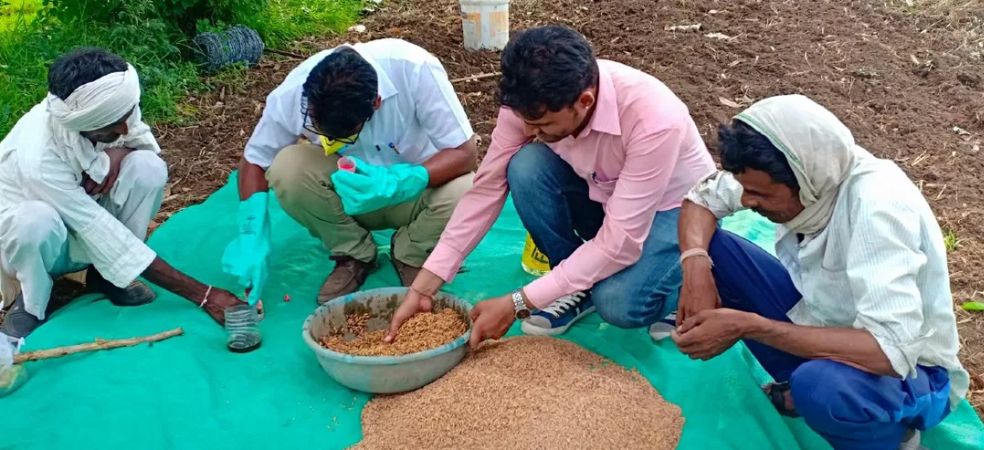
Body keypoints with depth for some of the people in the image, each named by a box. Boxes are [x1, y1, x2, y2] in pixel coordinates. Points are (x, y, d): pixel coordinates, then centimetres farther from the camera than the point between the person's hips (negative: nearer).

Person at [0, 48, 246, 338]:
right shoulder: (38, 160, -38)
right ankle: (30, 303, -8)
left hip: (88, 225, 5)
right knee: (35, 219, -41)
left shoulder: (108, 105, -24)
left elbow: (143, 138, -2)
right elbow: (107, 236, -36)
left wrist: (119, 150, -30)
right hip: (32, 237, -4)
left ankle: (105, 274, -5)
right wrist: (203, 295, -38)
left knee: (148, 166, -23)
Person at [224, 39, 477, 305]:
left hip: (413, 190, -1)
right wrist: (252, 242, -20)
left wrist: (396, 184, -41)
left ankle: (410, 255, -2)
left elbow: (465, 153, -27)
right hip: (350, 188, 2)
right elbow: (255, 161, -9)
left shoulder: (416, 70, -31)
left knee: (463, 192, -34)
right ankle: (354, 254, -3)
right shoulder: (293, 93, -24)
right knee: (286, 169, -28)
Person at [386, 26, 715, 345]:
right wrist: (422, 288, -21)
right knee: (527, 166, -26)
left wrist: (517, 304, -35)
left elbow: (620, 243, -36)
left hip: (676, 207, -4)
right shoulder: (530, 102, -23)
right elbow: (487, 187, -17)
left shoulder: (653, 119, -38)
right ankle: (579, 285, -4)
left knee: (619, 303, -33)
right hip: (603, 194, 5)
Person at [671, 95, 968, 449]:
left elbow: (893, 350, -40)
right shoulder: (799, 170, -16)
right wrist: (696, 267, -23)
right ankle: (805, 383, 4)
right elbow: (702, 199, -2)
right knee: (711, 250, -11)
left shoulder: (879, 207, -34)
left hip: (909, 369, -6)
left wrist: (748, 326, -38)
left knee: (819, 385, -40)